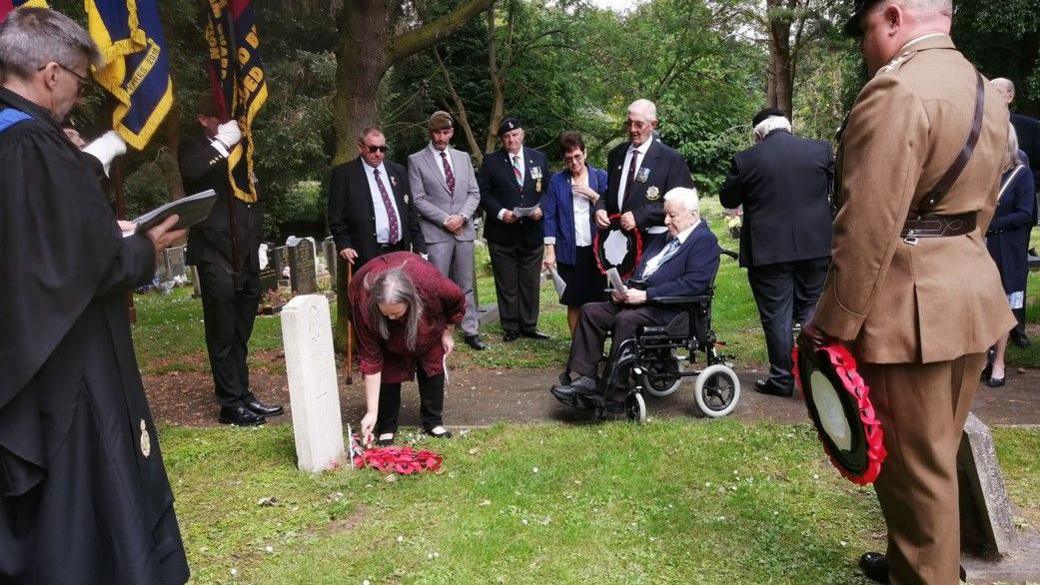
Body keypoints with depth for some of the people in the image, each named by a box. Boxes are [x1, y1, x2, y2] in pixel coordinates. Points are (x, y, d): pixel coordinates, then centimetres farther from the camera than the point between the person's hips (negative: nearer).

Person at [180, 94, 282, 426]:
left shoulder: (239, 147, 17)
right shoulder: (193, 147, 0)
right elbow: (191, 171, -24)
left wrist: (257, 241, 16)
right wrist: (222, 143, -18)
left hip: (245, 253, 6)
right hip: (216, 253, -6)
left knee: (240, 333, 13)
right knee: (223, 334, -3)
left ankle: (242, 395, 21)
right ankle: (231, 404, 3)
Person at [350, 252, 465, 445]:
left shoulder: (431, 283, -45)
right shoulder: (365, 305, -42)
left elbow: (458, 303, -18)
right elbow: (370, 360, -33)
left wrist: (447, 333, -8)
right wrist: (372, 412, -30)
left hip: (425, 317, 1)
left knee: (433, 362, 2)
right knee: (388, 369, -10)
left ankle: (433, 422, 17)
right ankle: (386, 427, 7)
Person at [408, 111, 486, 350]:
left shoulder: (463, 158, 13)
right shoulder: (416, 160, 1)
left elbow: (474, 193, 11)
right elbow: (418, 199, -5)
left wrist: (462, 216, -6)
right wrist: (445, 219, -12)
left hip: (464, 230, 4)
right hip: (436, 232, -4)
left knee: (465, 285, 9)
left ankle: (470, 331, 15)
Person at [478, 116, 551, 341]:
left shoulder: (539, 158, 9)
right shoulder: (491, 161, 2)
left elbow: (548, 190, 10)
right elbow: (483, 193, -1)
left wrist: (541, 208, -9)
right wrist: (500, 212, -14)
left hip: (532, 231, 2)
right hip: (502, 232, -2)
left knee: (530, 282, 8)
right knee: (507, 285, 4)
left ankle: (529, 326, 18)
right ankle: (511, 328, 14)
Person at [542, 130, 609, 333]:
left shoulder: (600, 177, 5)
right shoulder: (557, 181, 3)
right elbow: (549, 216, 1)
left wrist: (593, 196, -12)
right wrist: (550, 250, -5)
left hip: (596, 249, 1)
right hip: (569, 251, 0)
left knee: (597, 302, 3)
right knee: (574, 303, 4)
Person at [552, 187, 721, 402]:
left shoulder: (705, 241, -6)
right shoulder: (667, 237, 22)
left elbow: (692, 284, -18)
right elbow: (641, 270, 24)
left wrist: (645, 295, -21)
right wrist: (624, 290, 1)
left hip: (670, 310, -9)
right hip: (638, 300, 9)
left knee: (625, 320, -32)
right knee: (590, 311, -6)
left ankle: (613, 394, -22)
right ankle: (583, 377, -10)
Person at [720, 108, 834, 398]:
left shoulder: (746, 160, -9)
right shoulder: (821, 149, -1)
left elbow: (728, 200, 3)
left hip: (768, 249, -3)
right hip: (815, 245, 3)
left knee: (777, 316, 5)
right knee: (811, 311, 14)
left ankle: (782, 379, 11)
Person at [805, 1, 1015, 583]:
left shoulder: (896, 89, -18)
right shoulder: (986, 90, 13)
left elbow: (868, 225, -22)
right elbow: (980, 208, 18)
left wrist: (834, 320, -15)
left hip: (911, 307, -10)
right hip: (973, 294, 10)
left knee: (914, 465, 5)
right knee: (939, 454, 23)